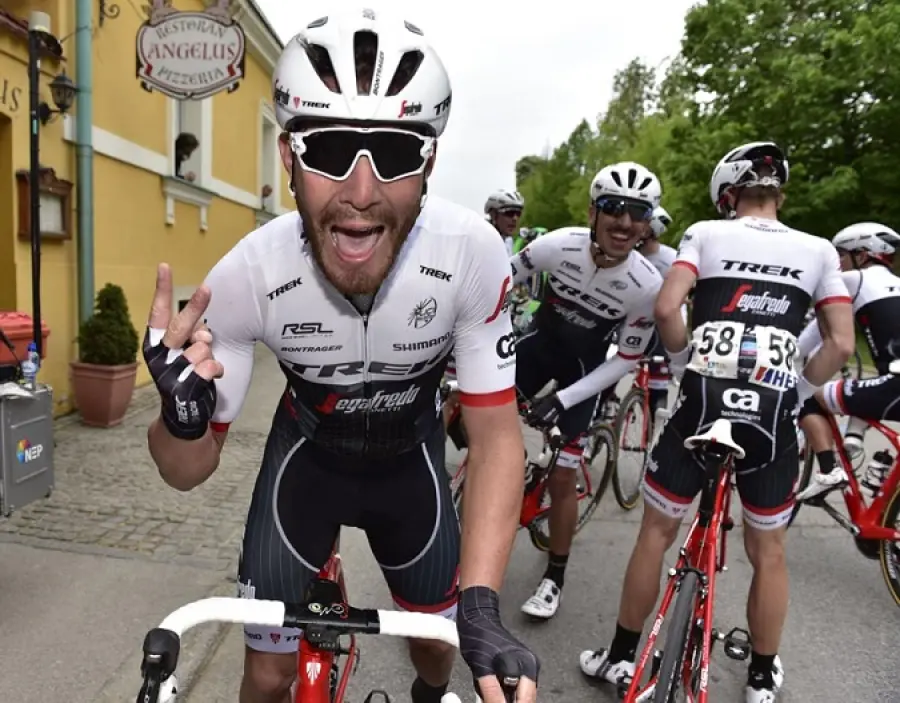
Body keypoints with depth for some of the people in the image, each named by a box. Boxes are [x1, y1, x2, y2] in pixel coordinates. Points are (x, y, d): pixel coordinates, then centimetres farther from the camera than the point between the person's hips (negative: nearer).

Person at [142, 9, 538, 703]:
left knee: (438, 643, 16)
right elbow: (190, 472, -19)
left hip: (410, 454, 1)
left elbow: (495, 433, -23)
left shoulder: (472, 254, -32)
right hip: (307, 452, 0)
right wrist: (183, 417, -44)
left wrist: (482, 605, -34)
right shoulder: (247, 277, -31)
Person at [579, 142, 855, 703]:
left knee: (657, 531, 14)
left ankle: (622, 656, 26)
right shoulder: (818, 250, 9)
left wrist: (688, 358, 6)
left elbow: (666, 309, -10)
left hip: (702, 401, -1)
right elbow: (842, 345, 2)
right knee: (768, 550, 20)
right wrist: (798, 390, 14)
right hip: (773, 413, 2)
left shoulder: (706, 233, 4)